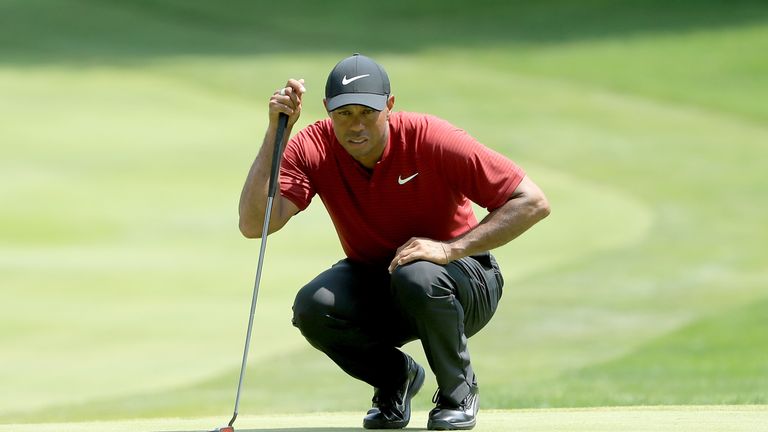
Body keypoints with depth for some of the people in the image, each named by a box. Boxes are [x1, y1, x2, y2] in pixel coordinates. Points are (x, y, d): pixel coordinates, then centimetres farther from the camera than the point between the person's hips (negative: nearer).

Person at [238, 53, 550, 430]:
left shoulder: (430, 138, -24)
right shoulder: (313, 148, -16)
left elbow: (533, 203, -24)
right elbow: (253, 224, -29)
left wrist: (451, 248, -33)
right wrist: (276, 131, -33)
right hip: (371, 282, 3)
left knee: (416, 277, -37)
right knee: (312, 307, -28)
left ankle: (459, 391, -9)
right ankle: (394, 377, 3)